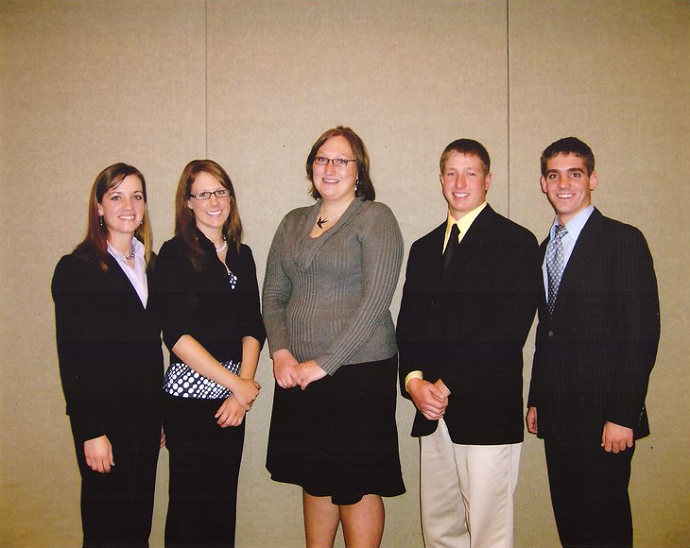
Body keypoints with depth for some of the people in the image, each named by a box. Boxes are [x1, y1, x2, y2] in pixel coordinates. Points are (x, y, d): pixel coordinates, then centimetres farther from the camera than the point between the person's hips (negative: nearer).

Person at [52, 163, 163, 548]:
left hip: (146, 415, 5)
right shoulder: (77, 269, -8)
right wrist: (91, 432, -15)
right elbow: (72, 358, -11)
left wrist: (159, 416, 11)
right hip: (105, 418, -5)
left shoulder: (150, 264, 10)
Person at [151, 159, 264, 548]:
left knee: (224, 503, 11)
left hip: (231, 397, 5)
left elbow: (253, 327, 8)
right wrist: (237, 383, -12)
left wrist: (244, 384, -8)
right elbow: (177, 335, -12)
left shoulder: (241, 255, 12)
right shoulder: (175, 253, -4)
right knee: (191, 505, 2)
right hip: (190, 395, -5)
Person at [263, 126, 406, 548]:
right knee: (314, 478, 14)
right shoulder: (294, 223, 13)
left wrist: (324, 363, -15)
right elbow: (273, 295, 12)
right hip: (298, 374, 6)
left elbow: (375, 301, -14)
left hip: (358, 371, -5)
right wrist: (281, 352, -5)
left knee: (356, 484, 3)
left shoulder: (376, 218, -5)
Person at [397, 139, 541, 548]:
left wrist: (448, 386, -14)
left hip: (487, 411, -6)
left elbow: (508, 330, -12)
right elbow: (408, 325, 14)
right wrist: (414, 380, -5)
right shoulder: (424, 249, 18)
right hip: (432, 411, 6)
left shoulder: (516, 242, -2)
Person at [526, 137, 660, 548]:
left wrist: (623, 416, -17)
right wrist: (536, 400, 13)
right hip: (556, 417, 7)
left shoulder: (623, 240, -6)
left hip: (601, 415, -6)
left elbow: (642, 333, -12)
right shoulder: (546, 248, 16)